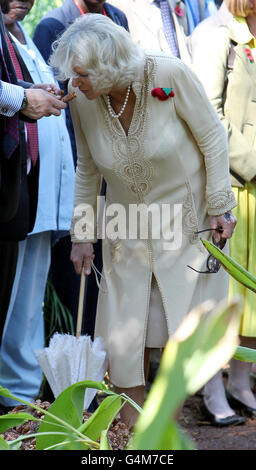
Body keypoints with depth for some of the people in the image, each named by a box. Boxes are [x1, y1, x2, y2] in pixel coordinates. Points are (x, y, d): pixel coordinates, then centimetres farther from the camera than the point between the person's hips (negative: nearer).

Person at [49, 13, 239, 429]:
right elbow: (87, 170, 3)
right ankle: (131, 423, 13)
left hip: (186, 214, -3)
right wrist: (82, 233, 6)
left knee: (182, 316, 1)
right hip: (127, 226, 3)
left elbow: (213, 136, -13)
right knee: (126, 322, 1)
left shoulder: (170, 75, -25)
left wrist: (220, 206, -10)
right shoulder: (83, 102, -13)